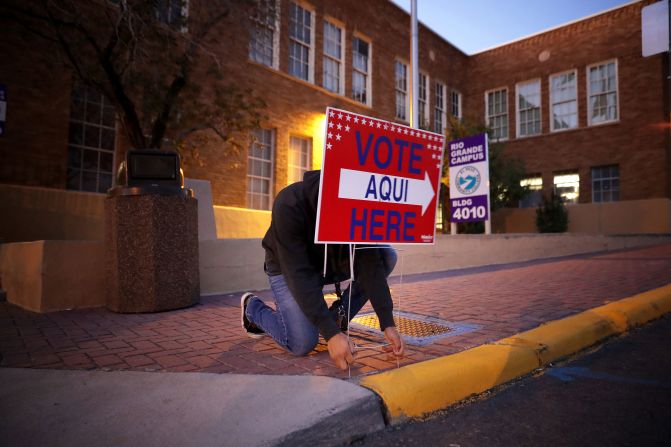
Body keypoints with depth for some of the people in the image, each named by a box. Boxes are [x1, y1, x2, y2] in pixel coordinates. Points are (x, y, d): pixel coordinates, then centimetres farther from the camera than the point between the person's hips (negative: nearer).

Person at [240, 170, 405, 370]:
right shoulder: (289, 205, -36)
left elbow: (370, 264, -23)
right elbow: (298, 274, -39)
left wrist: (388, 324, -30)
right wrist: (331, 333, -43)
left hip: (331, 261, 5)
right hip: (288, 267, -4)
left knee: (387, 255, -15)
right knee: (303, 344, -19)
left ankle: (336, 318, -2)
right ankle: (253, 307, 11)